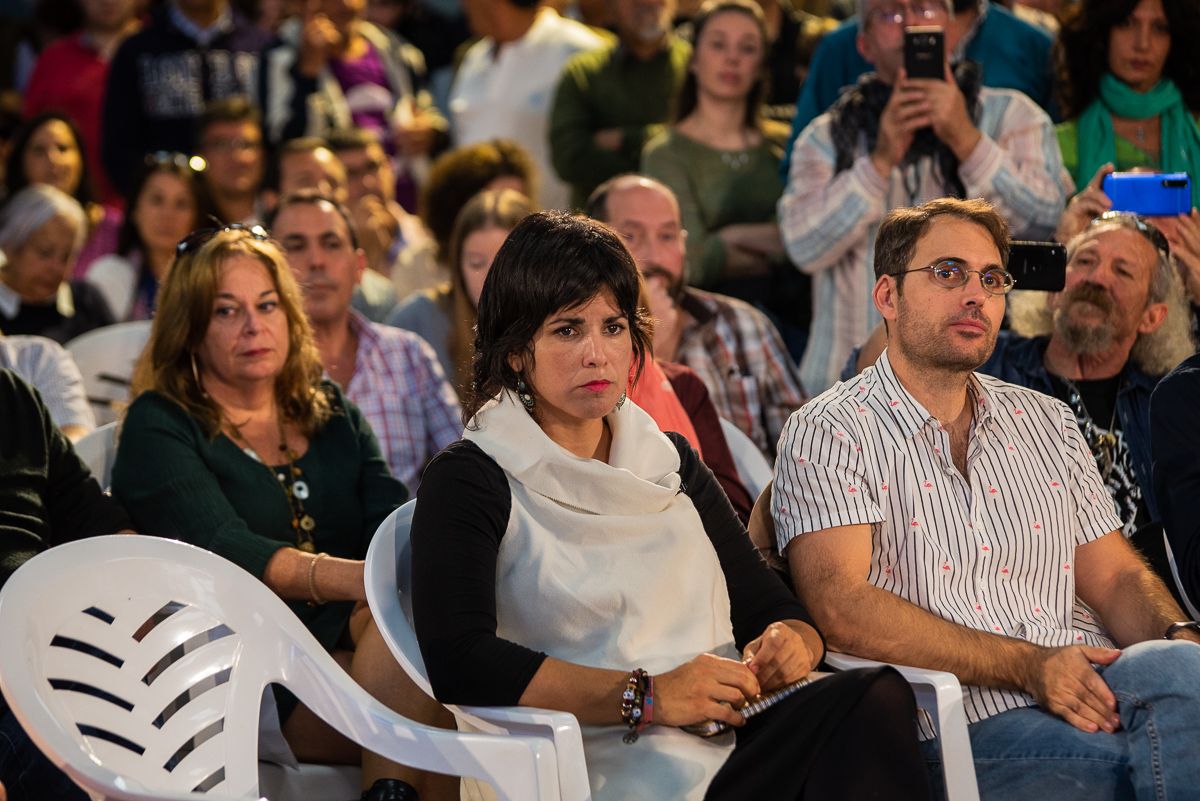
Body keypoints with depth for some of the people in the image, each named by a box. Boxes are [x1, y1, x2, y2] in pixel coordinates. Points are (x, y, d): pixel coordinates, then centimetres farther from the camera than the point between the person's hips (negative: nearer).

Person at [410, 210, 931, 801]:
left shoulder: (670, 462, 24)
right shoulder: (467, 480, 3)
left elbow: (769, 607, 21)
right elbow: (458, 665, -12)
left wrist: (789, 642, -5)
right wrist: (647, 695, -18)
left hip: (736, 745, 7)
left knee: (879, 698, -29)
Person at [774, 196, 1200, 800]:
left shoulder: (1046, 423, 24)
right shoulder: (827, 434, 4)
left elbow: (1116, 578, 21)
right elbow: (843, 609, -10)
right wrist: (1028, 666, -17)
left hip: (1088, 691, 5)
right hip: (966, 724, -5)